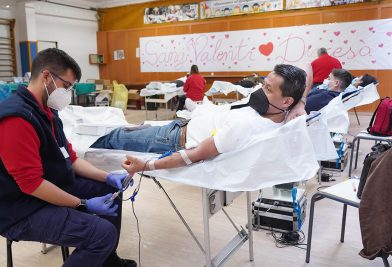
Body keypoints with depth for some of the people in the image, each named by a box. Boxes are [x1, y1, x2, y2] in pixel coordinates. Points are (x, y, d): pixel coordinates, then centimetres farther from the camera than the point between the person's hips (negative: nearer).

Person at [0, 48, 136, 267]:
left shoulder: (47, 111, 8)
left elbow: (70, 158, 10)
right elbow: (31, 183, -26)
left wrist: (108, 177, 1)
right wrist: (83, 205, -21)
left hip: (55, 187, 10)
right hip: (24, 209, -10)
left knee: (109, 190, 15)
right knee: (104, 233, -25)